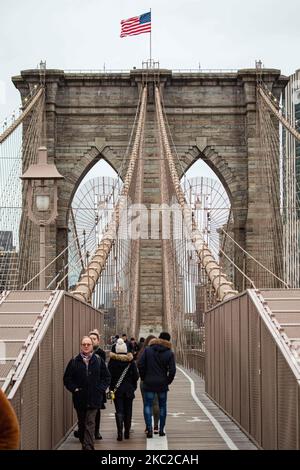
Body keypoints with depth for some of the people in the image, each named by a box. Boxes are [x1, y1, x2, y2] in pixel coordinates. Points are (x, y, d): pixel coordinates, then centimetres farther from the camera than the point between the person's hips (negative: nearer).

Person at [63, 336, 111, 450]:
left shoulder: (98, 361, 2)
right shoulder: (74, 361, 2)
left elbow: (107, 377, 8)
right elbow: (67, 378, 7)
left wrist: (100, 389, -3)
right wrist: (74, 389, -5)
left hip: (94, 399, -2)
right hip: (79, 399, 2)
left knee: (90, 424, -9)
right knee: (81, 424, 13)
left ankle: (88, 446, -12)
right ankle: (84, 443, 28)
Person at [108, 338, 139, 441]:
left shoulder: (112, 361, -6)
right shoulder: (130, 361, -5)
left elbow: (109, 375, -4)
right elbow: (136, 375, -3)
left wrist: (111, 388, 7)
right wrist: (133, 386, 11)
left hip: (117, 390, -1)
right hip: (129, 390, 1)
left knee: (119, 411, -1)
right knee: (128, 411, 12)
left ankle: (120, 432, -17)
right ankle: (127, 432, 18)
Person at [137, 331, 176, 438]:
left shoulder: (147, 350, -3)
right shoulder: (169, 353, -4)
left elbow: (140, 364, -7)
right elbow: (172, 370, -9)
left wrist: (143, 377, 4)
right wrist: (167, 381, 5)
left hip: (149, 383, 0)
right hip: (162, 384, 1)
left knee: (148, 405, 4)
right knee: (162, 406, 13)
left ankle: (149, 429, -10)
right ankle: (161, 429, 15)